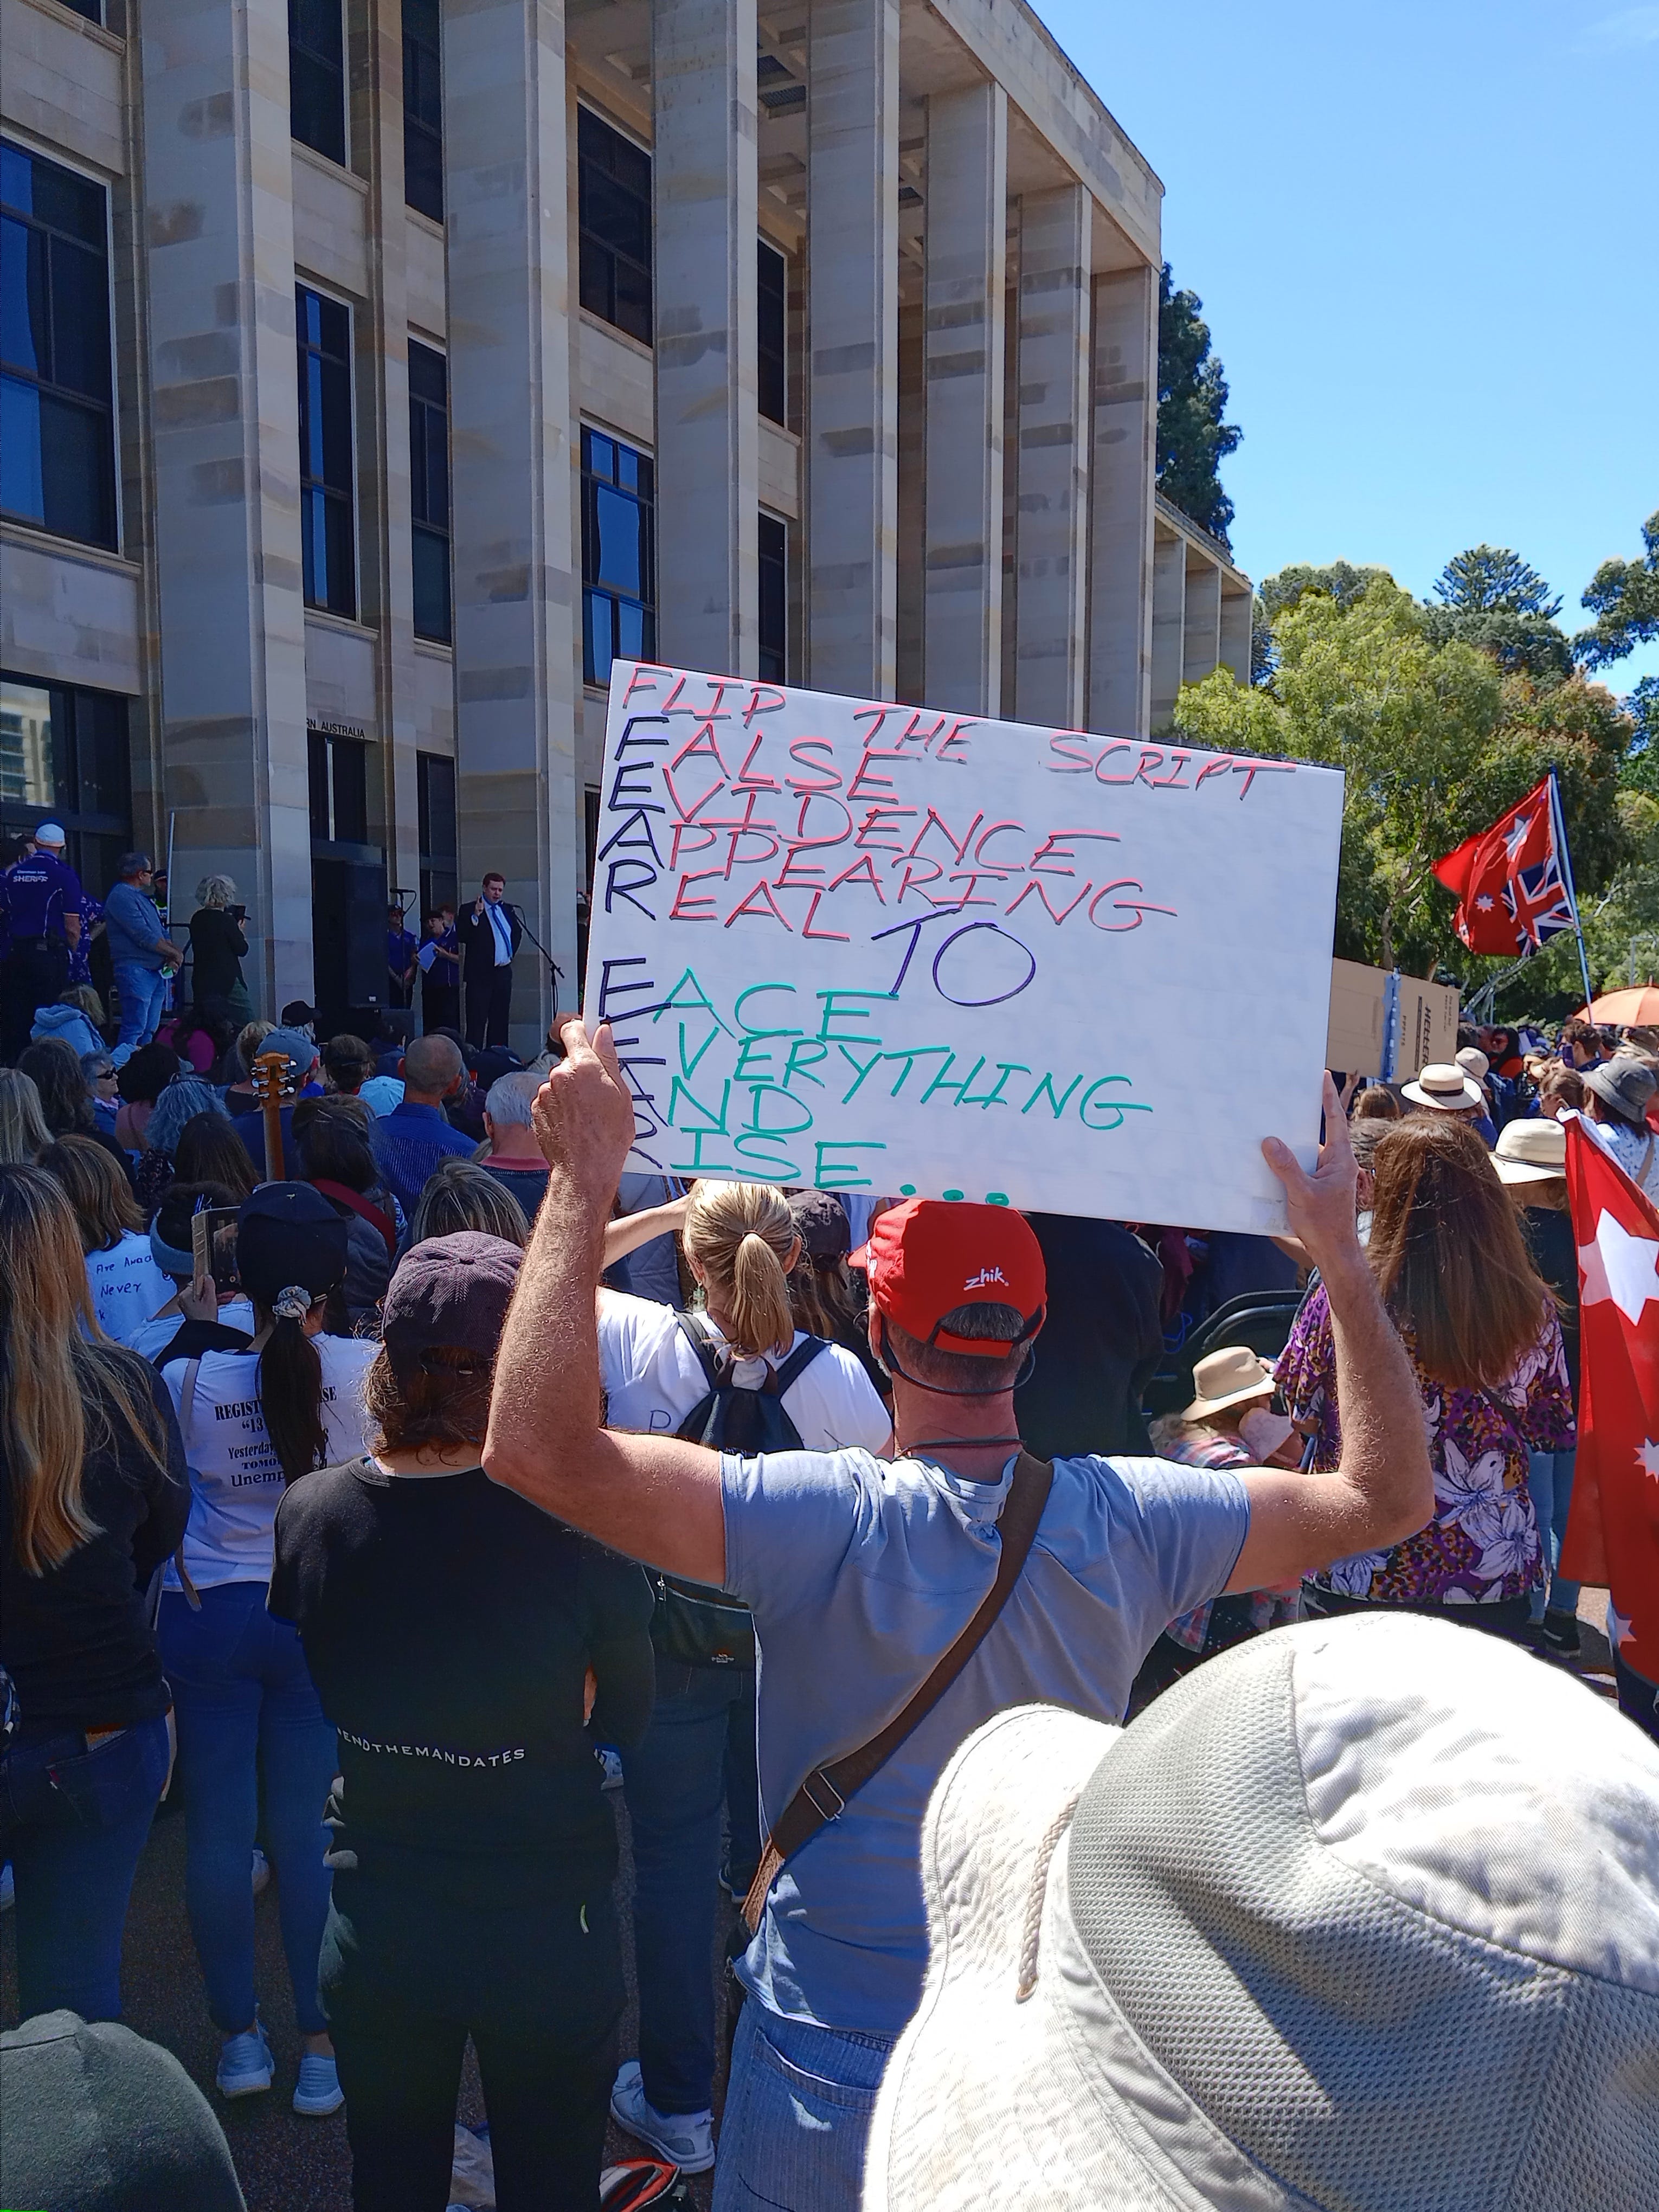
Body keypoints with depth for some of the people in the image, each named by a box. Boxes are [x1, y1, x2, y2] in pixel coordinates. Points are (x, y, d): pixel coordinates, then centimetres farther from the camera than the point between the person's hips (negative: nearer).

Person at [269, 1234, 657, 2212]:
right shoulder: (574, 1526, -25)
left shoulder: (307, 1516, -15)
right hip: (547, 1932, -2)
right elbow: (626, 1716, -8)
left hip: (373, 1928, 3)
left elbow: (311, 1685, 3)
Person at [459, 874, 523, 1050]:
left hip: (503, 972, 6)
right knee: (477, 1021, -7)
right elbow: (463, 937, -18)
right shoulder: (470, 910, -5)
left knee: (500, 1020, 10)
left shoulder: (507, 910, 12)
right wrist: (476, 916, -28)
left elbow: (517, 932, 29)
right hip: (480, 974, -6)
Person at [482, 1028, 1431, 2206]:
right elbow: (1391, 1494, -4)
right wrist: (1339, 1248, -4)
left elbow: (541, 1446, -32)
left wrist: (586, 1172, -28)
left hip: (832, 2081, -3)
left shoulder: (829, 1521, -28)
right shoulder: (1132, 1522, -17)